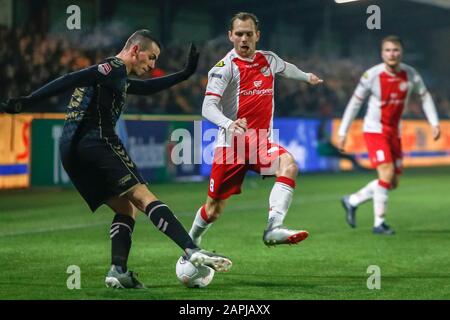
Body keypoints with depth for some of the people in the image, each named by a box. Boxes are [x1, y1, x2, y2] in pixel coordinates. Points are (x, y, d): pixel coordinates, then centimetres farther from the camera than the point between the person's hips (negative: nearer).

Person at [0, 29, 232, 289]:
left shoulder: (118, 78, 29)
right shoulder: (114, 68, -3)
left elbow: (147, 87, 45)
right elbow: (71, 80, -15)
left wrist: (186, 73, 46)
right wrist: (28, 101, -25)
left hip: (71, 151, 10)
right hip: (97, 143, -10)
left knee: (126, 208, 10)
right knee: (144, 197, -15)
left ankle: (118, 271, -6)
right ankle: (193, 251, -25)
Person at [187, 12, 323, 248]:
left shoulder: (269, 59, 7)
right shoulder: (225, 67, -11)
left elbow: (287, 68, 33)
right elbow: (208, 107, -23)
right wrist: (229, 124, -41)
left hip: (261, 143, 4)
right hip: (231, 145, -4)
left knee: (289, 165, -30)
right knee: (213, 211, 4)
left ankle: (273, 228, -38)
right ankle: (191, 240, 36)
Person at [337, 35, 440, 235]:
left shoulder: (410, 74, -5)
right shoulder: (371, 75, -15)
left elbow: (425, 96, 10)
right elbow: (355, 103, -6)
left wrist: (434, 123, 0)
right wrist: (342, 132, -6)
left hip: (394, 132, 5)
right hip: (375, 130, -5)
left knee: (393, 183, 7)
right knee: (387, 173, -20)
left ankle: (352, 201, 26)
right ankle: (379, 224, -9)